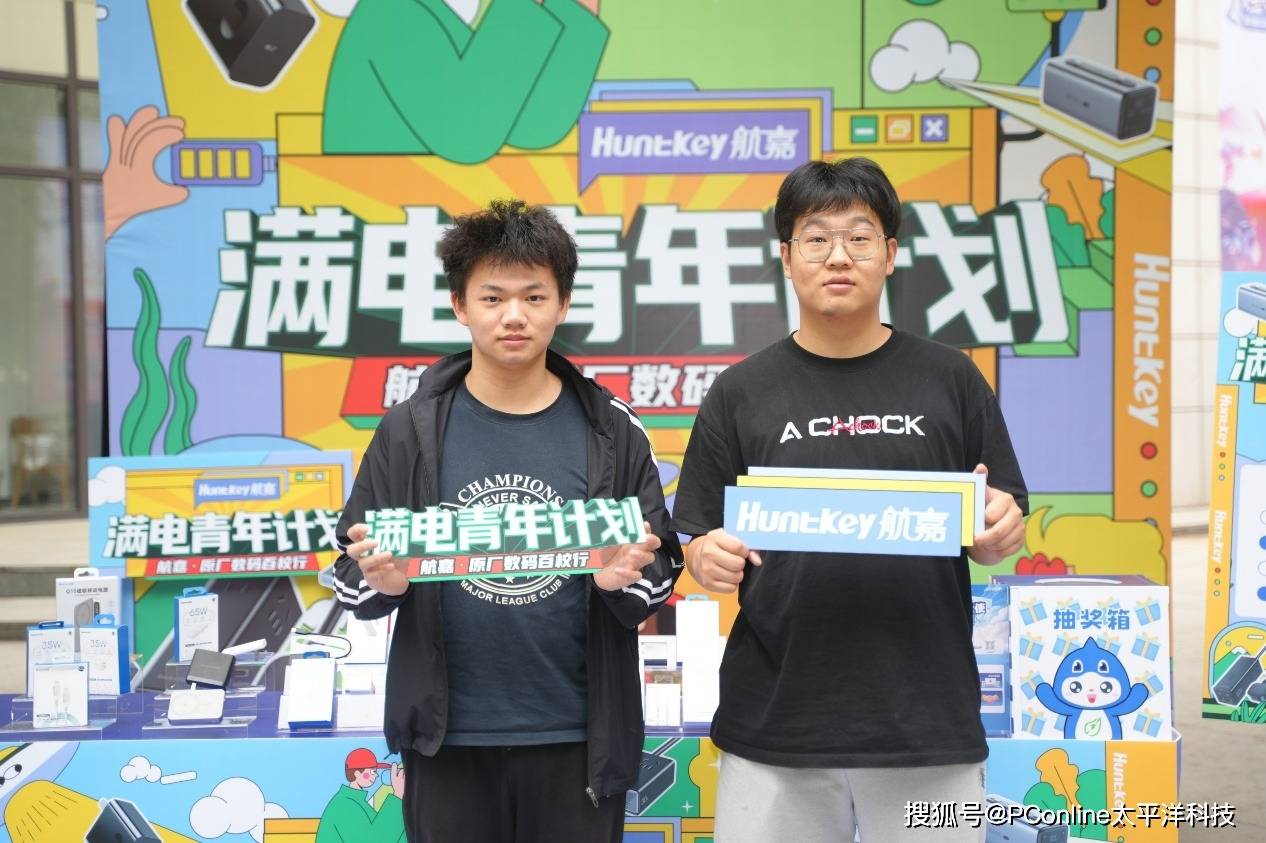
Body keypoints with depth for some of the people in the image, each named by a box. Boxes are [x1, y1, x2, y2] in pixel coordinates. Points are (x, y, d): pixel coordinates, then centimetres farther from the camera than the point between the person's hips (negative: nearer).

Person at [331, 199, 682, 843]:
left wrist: (626, 579, -18)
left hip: (577, 737, 0)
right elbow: (352, 578, 3)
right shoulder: (410, 431, 0)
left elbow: (660, 568, 3)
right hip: (448, 738, 0)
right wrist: (381, 581, -18)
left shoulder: (611, 432, 0)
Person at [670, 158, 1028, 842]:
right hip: (774, 725, 0)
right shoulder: (742, 392, 5)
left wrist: (1000, 529, -13)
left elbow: (997, 541, 9)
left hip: (929, 724, 0)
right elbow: (700, 542, 6)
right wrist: (709, 558, -15)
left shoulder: (949, 379, 5)